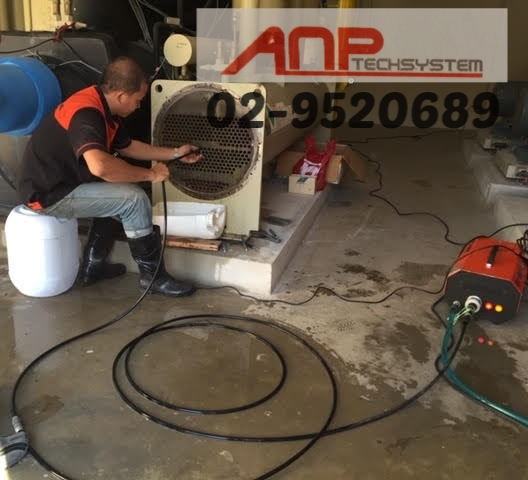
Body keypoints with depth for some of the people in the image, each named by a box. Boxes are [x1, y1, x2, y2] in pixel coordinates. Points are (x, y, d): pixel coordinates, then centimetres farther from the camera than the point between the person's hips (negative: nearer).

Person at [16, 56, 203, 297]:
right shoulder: (85, 113, -26)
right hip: (48, 193, -10)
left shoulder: (104, 107, 4)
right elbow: (100, 166, -43)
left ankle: (93, 265, 23)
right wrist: (149, 174, -29)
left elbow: (127, 146, 19)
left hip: (63, 181, 10)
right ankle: (153, 276, -1)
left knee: (119, 192, 19)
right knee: (135, 199, -16)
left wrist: (175, 153, 17)